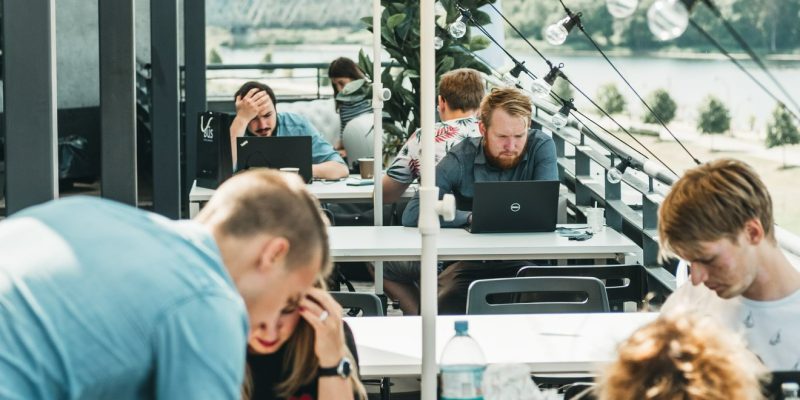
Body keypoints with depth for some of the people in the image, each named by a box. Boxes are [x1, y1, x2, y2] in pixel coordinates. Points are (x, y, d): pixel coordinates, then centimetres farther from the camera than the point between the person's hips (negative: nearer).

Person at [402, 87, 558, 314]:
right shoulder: (462, 158, -4)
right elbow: (411, 214, -13)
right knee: (445, 306, -32)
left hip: (524, 264, 1)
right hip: (470, 265, -1)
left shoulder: (541, 147, -4)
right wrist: (471, 217, -21)